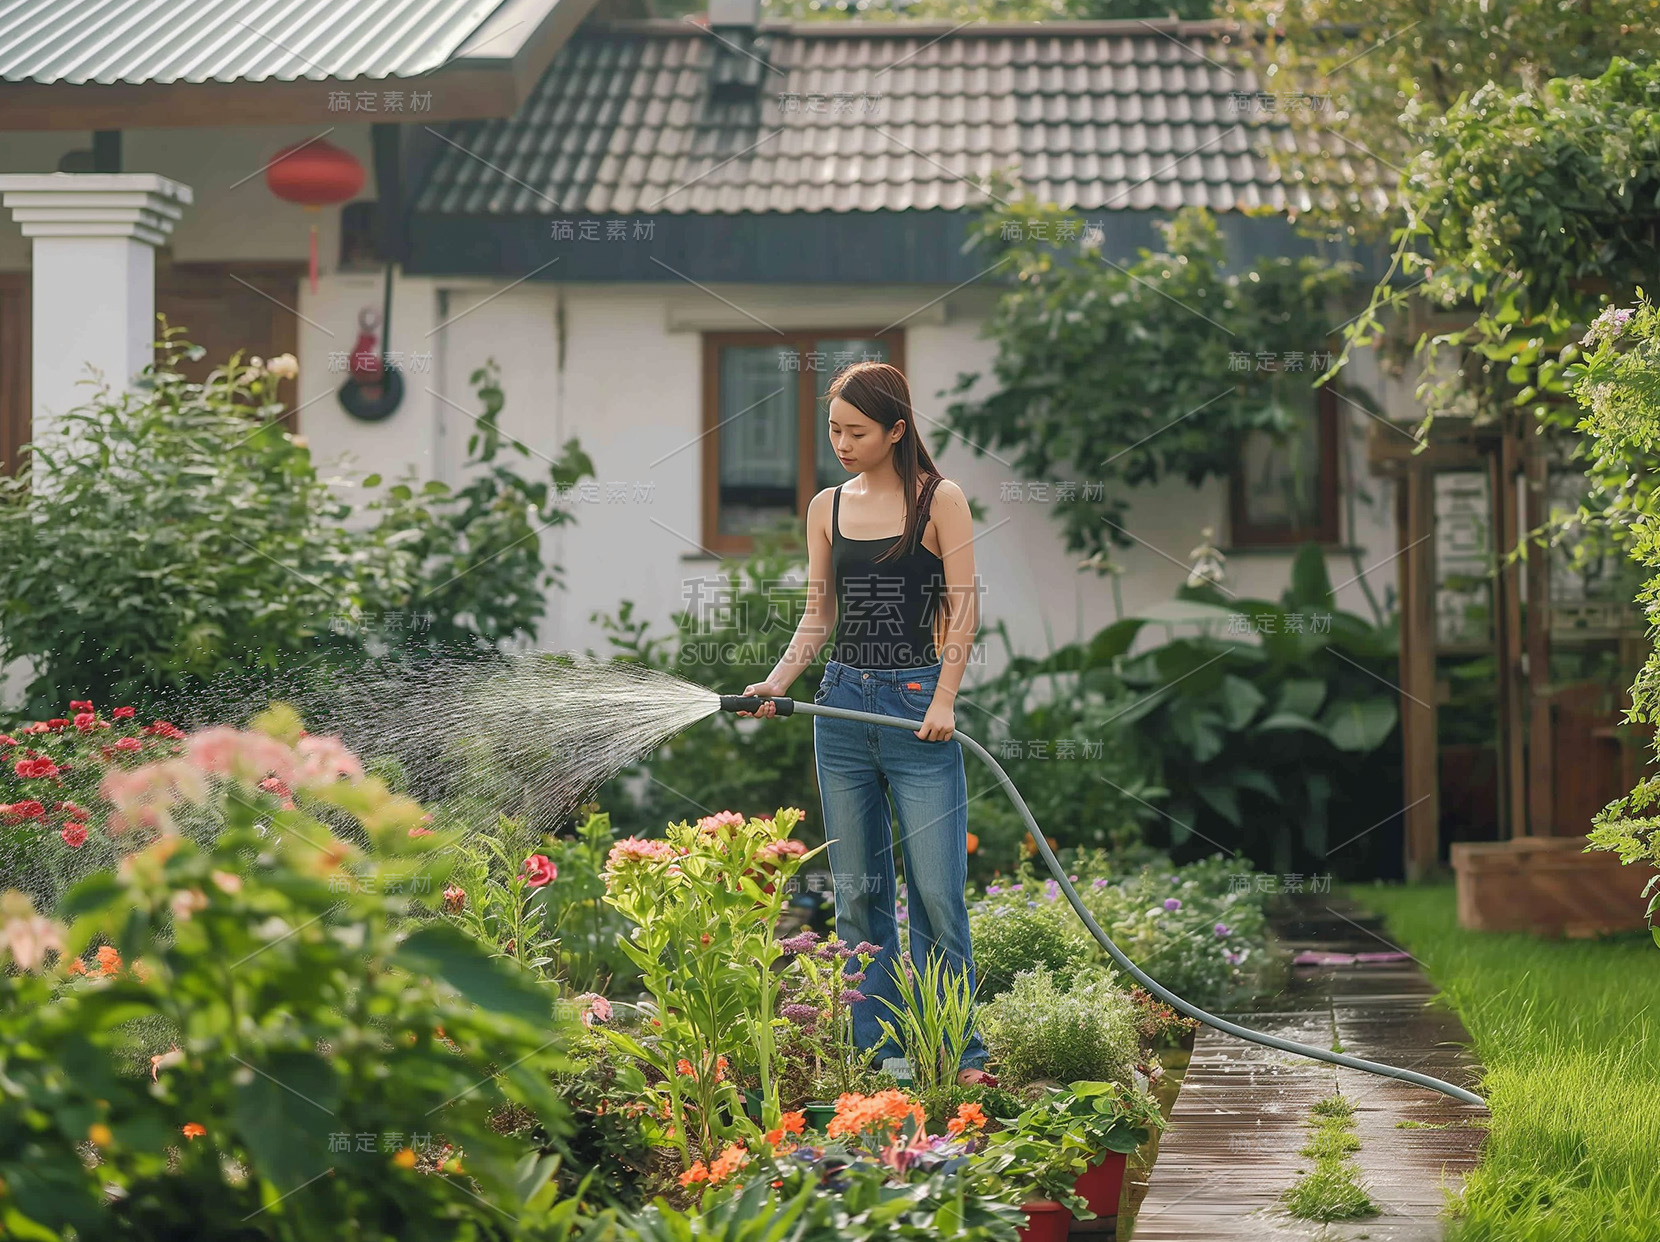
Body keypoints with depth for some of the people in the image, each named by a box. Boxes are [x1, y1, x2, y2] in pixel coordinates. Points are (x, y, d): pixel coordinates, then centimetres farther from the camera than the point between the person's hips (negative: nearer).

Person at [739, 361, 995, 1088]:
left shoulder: (939, 501, -2)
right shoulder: (828, 508, 11)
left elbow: (964, 609, -4)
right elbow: (818, 616, 13)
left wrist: (944, 701, -13)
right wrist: (778, 682, -2)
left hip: (917, 704, -4)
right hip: (843, 704, 5)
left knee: (936, 891, -6)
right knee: (857, 892, 6)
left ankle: (958, 1053, 3)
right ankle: (876, 1049, 12)